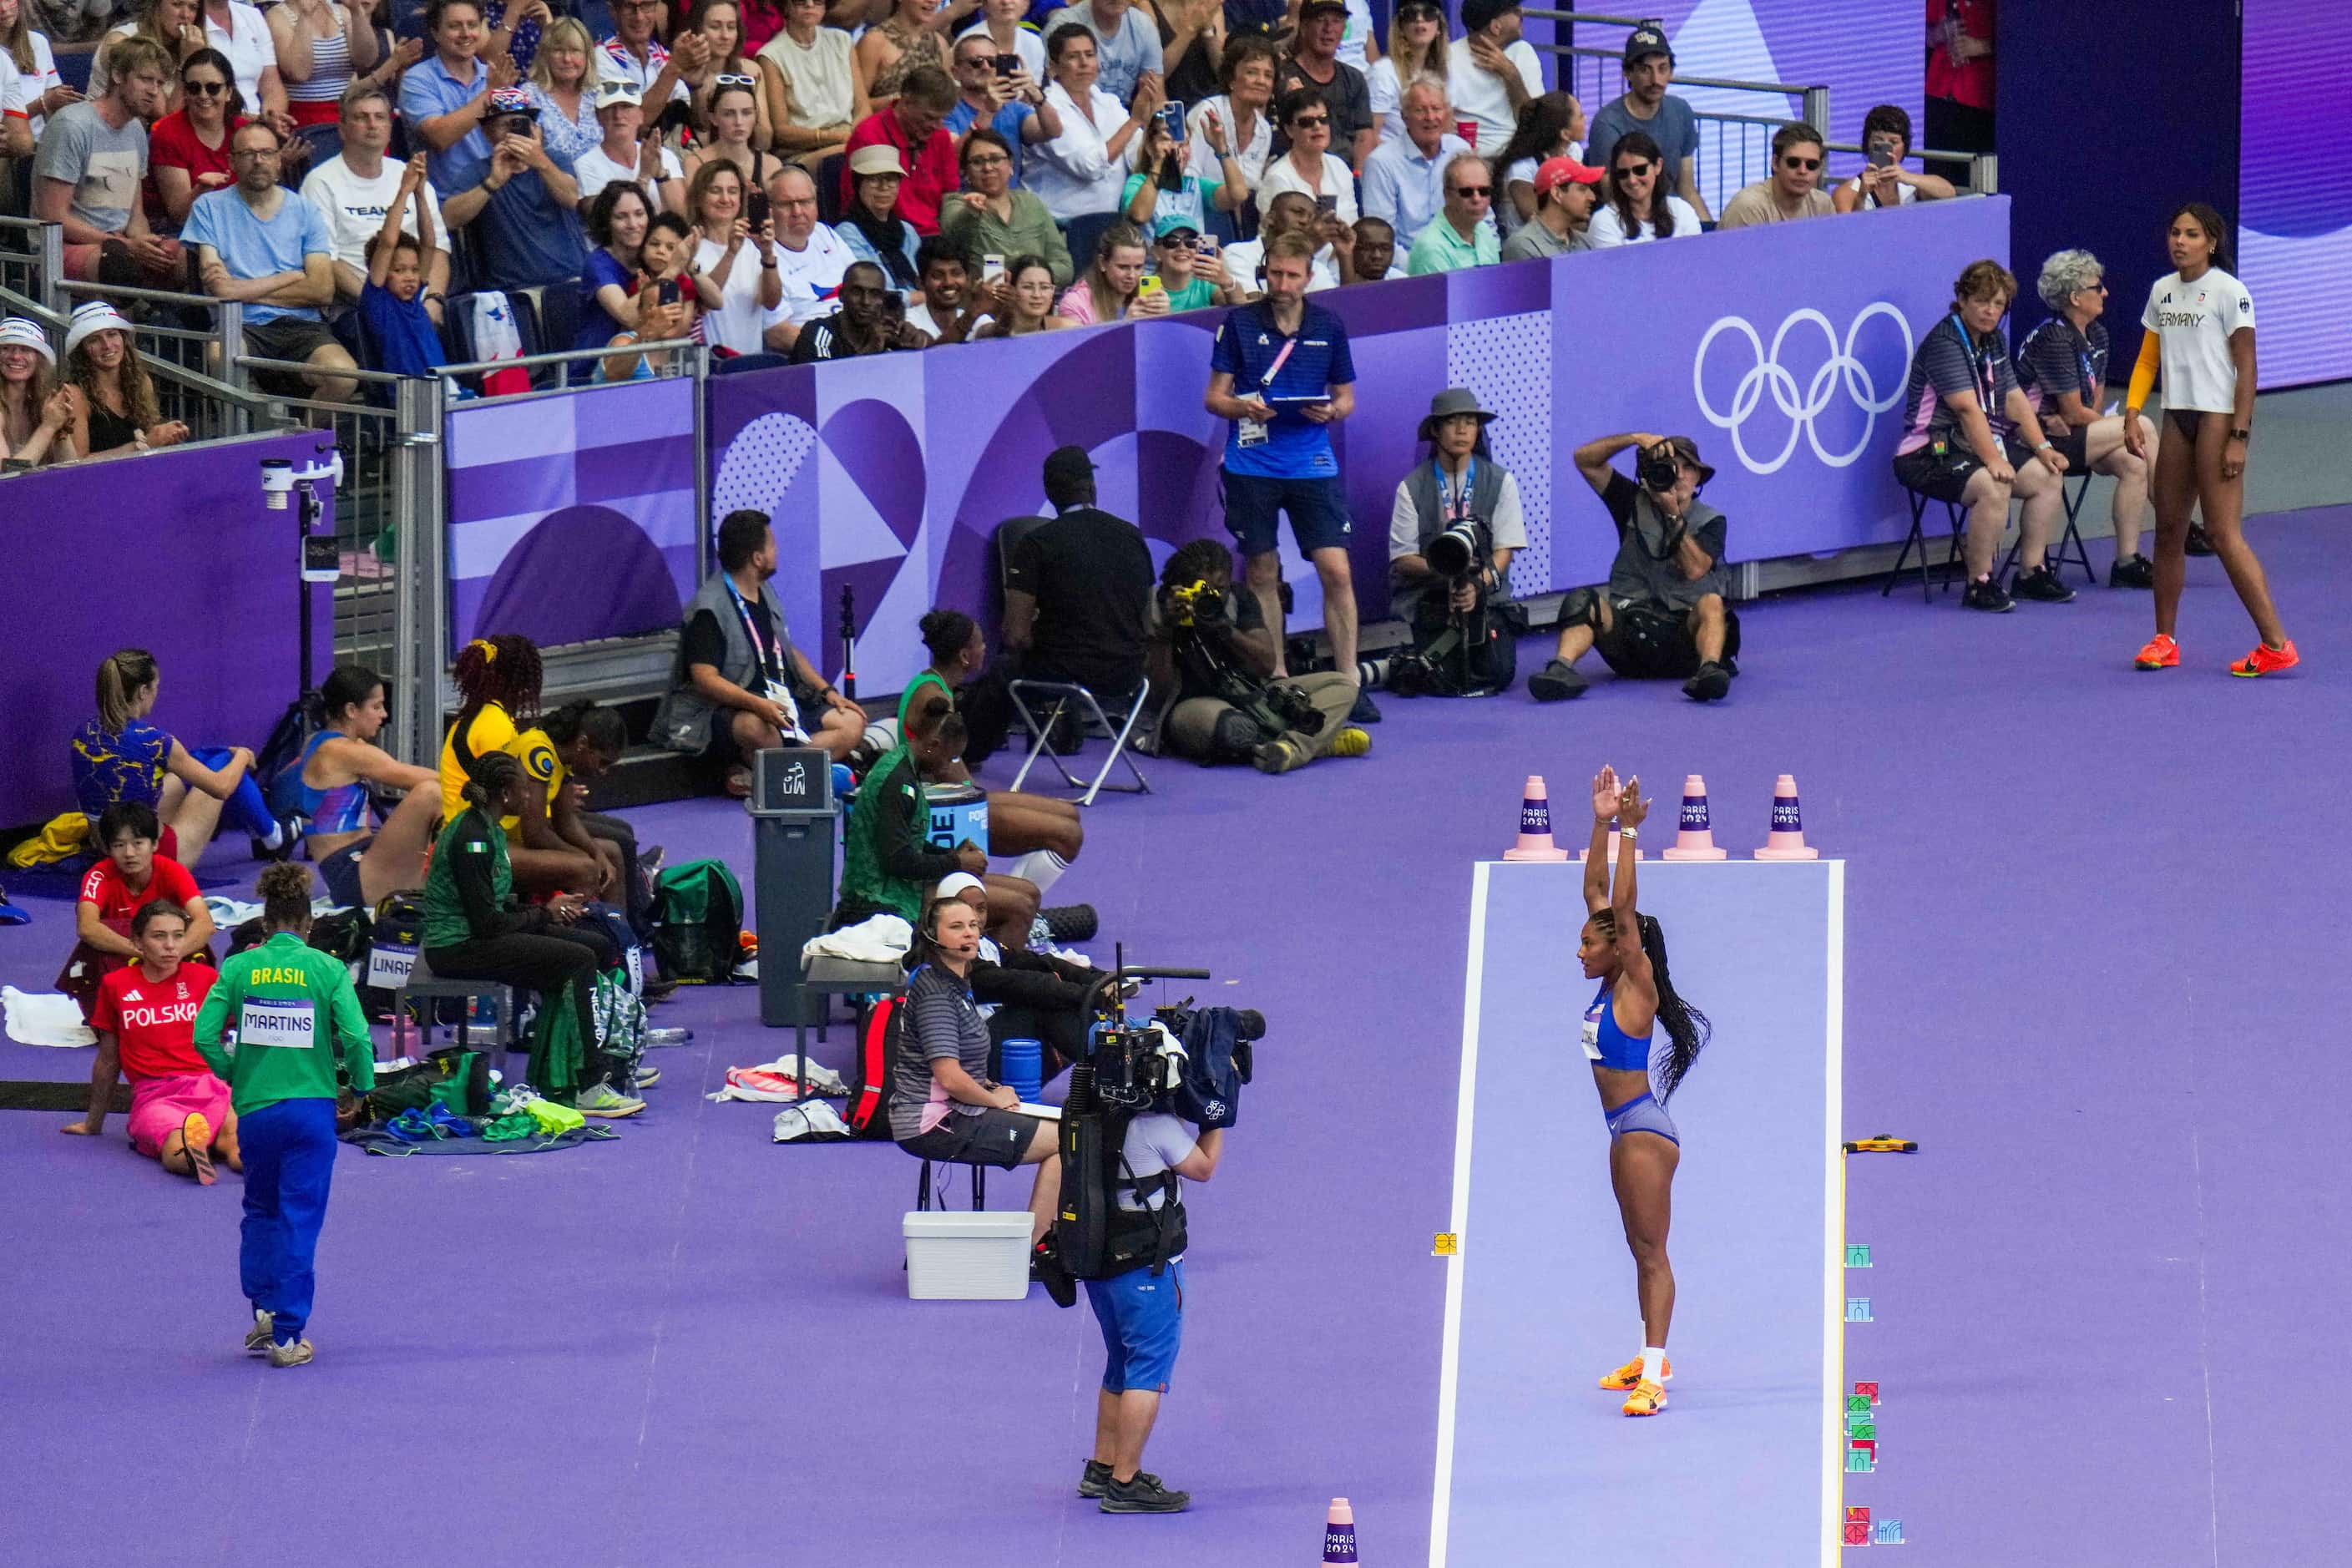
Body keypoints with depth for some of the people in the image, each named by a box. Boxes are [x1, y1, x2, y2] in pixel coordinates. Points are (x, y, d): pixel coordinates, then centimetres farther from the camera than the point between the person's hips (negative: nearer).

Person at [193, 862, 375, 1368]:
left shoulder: (239, 968, -1)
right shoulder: (327, 970, -5)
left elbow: (205, 1036, -7)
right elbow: (356, 1038, -12)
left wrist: (236, 1077, 7)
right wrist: (357, 1091, 3)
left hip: (253, 1111, 1)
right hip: (312, 1110, -1)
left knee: (260, 1212, 21)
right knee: (300, 1220, 4)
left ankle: (262, 1311, 10)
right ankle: (288, 1335, 3)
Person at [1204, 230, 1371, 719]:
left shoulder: (1329, 327, 6)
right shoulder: (1239, 324, 2)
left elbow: (1347, 398, 13)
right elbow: (1214, 397, 4)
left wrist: (1332, 410, -10)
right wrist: (1242, 407, -17)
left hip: (1312, 465, 0)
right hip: (1251, 468, 0)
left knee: (1336, 570, -8)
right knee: (1262, 575, 5)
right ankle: (1275, 680, 16)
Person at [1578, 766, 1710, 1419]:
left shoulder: (1637, 987, -14)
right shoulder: (1611, 984, 7)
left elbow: (1623, 909, -23)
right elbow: (1598, 896, 9)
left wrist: (1629, 831, -24)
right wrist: (1602, 824, 4)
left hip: (1645, 1130, -10)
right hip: (1627, 1130, 10)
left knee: (1652, 1253, -9)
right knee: (1642, 1250, 17)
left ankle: (1652, 1378, -10)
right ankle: (1652, 1358, 26)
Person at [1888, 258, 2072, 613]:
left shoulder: (1993, 341, 14)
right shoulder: (1944, 342, -16)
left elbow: (2014, 398, 13)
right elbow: (1968, 408, -25)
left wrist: (2043, 448, 0)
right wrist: (1993, 461, -33)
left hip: (1980, 447, 9)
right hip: (1930, 454, -9)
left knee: (2047, 476, -1)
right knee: (1994, 486, -33)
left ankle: (2032, 574, 6)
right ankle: (1979, 585, -24)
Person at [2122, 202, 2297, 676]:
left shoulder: (2228, 292, -9)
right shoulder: (2162, 291, 12)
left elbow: (2246, 368, -11)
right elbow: (2148, 360, 20)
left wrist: (2239, 437, -16)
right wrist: (2131, 415, 7)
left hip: (2219, 418, -7)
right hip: (2178, 419, 7)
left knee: (2223, 533, -12)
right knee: (2168, 529, 7)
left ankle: (2277, 644, -10)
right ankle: (2164, 641, 18)